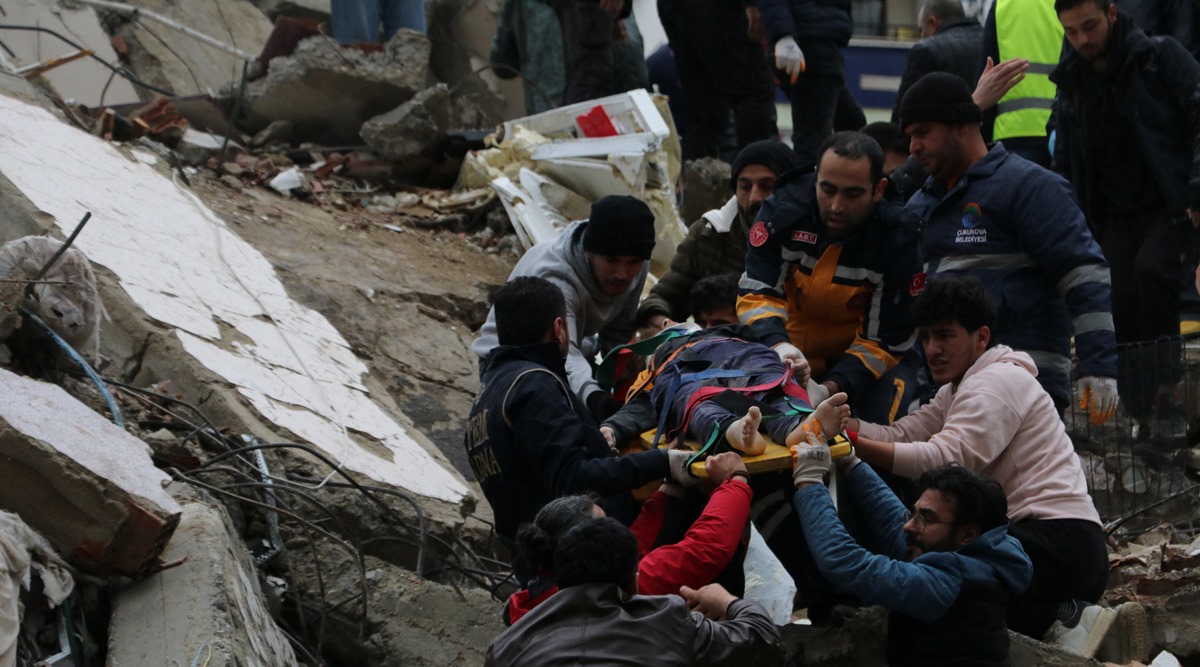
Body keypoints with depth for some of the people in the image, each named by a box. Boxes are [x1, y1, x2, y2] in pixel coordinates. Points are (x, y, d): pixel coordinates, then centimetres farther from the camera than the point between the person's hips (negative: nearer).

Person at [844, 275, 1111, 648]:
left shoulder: (998, 381, -10)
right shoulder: (957, 391, 22)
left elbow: (944, 459, -25)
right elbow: (899, 435, 7)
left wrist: (849, 444, -32)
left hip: (1060, 543, -10)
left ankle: (1046, 616, -8)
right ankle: (1049, 612, 6)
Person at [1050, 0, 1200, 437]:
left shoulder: (1161, 57, -3)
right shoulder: (1071, 85, 13)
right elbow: (1065, 166, 21)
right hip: (1116, 217, 5)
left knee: (1151, 271, -29)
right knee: (1119, 306, -8)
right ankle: (1143, 418, 0)